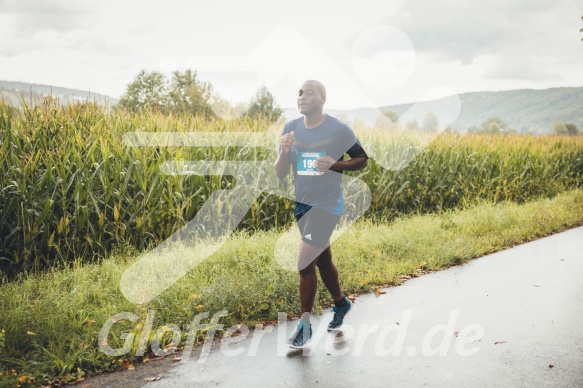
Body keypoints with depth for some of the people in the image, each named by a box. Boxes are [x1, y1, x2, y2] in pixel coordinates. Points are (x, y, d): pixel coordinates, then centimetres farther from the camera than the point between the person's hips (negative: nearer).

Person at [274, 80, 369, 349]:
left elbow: (363, 160, -1)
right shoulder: (291, 128, 0)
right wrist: (284, 152, -20)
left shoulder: (339, 130, -11)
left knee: (305, 263, -13)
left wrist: (334, 164, -17)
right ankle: (341, 304, 43)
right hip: (300, 204, 5)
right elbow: (280, 174, 1)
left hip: (326, 205, -5)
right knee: (322, 260, 20)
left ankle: (305, 324, 3)